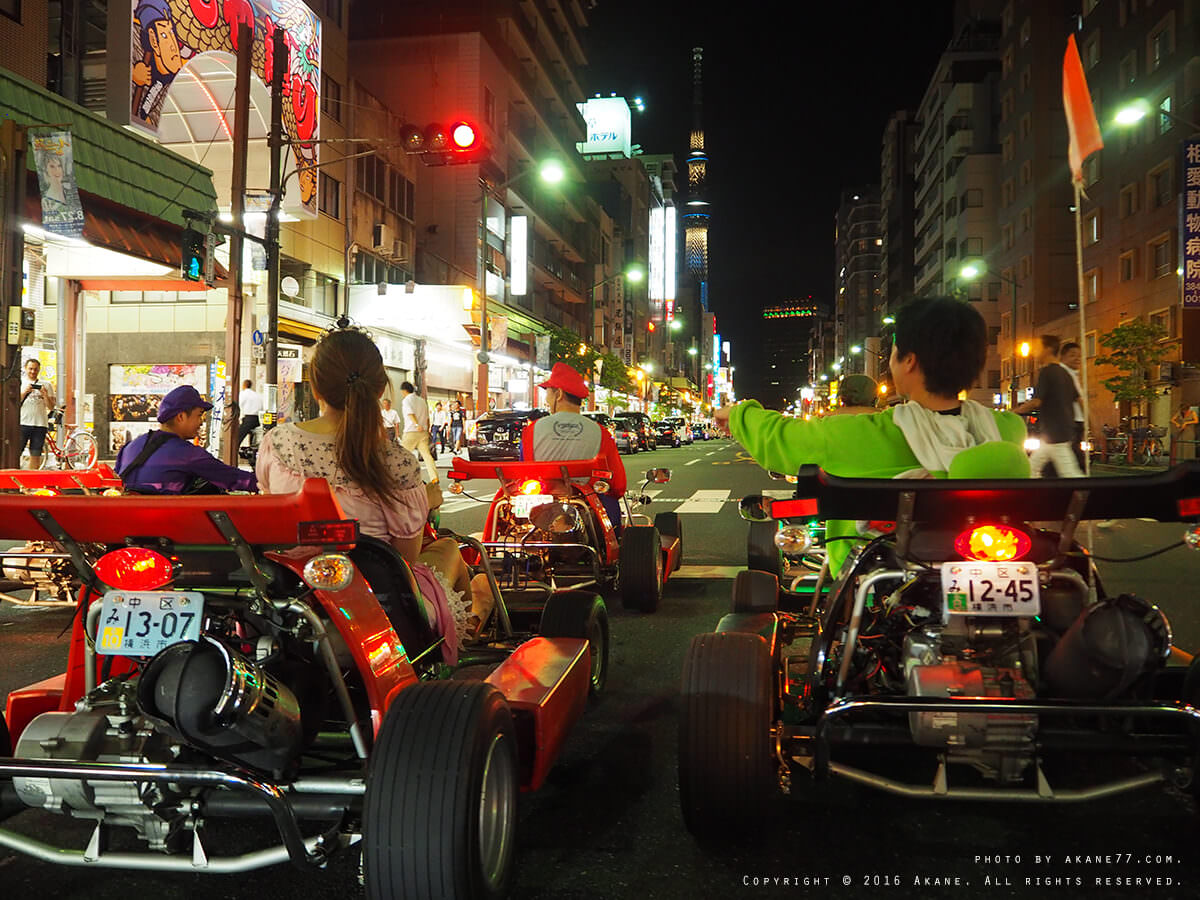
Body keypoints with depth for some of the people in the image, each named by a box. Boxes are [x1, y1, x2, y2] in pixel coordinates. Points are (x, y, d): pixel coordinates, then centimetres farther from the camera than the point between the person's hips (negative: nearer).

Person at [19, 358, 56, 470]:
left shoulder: (46, 385, 12)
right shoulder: (20, 383, 11)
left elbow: (51, 407, 7)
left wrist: (45, 395, -9)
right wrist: (24, 392, -9)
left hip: (40, 424, 1)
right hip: (22, 423, -1)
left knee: (35, 456, 2)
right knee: (15, 453, -7)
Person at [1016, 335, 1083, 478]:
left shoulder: (1046, 372, -13)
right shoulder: (1064, 373, 14)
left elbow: (1036, 402, -19)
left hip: (1055, 433, -10)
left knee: (1069, 473, -10)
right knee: (1033, 467, 15)